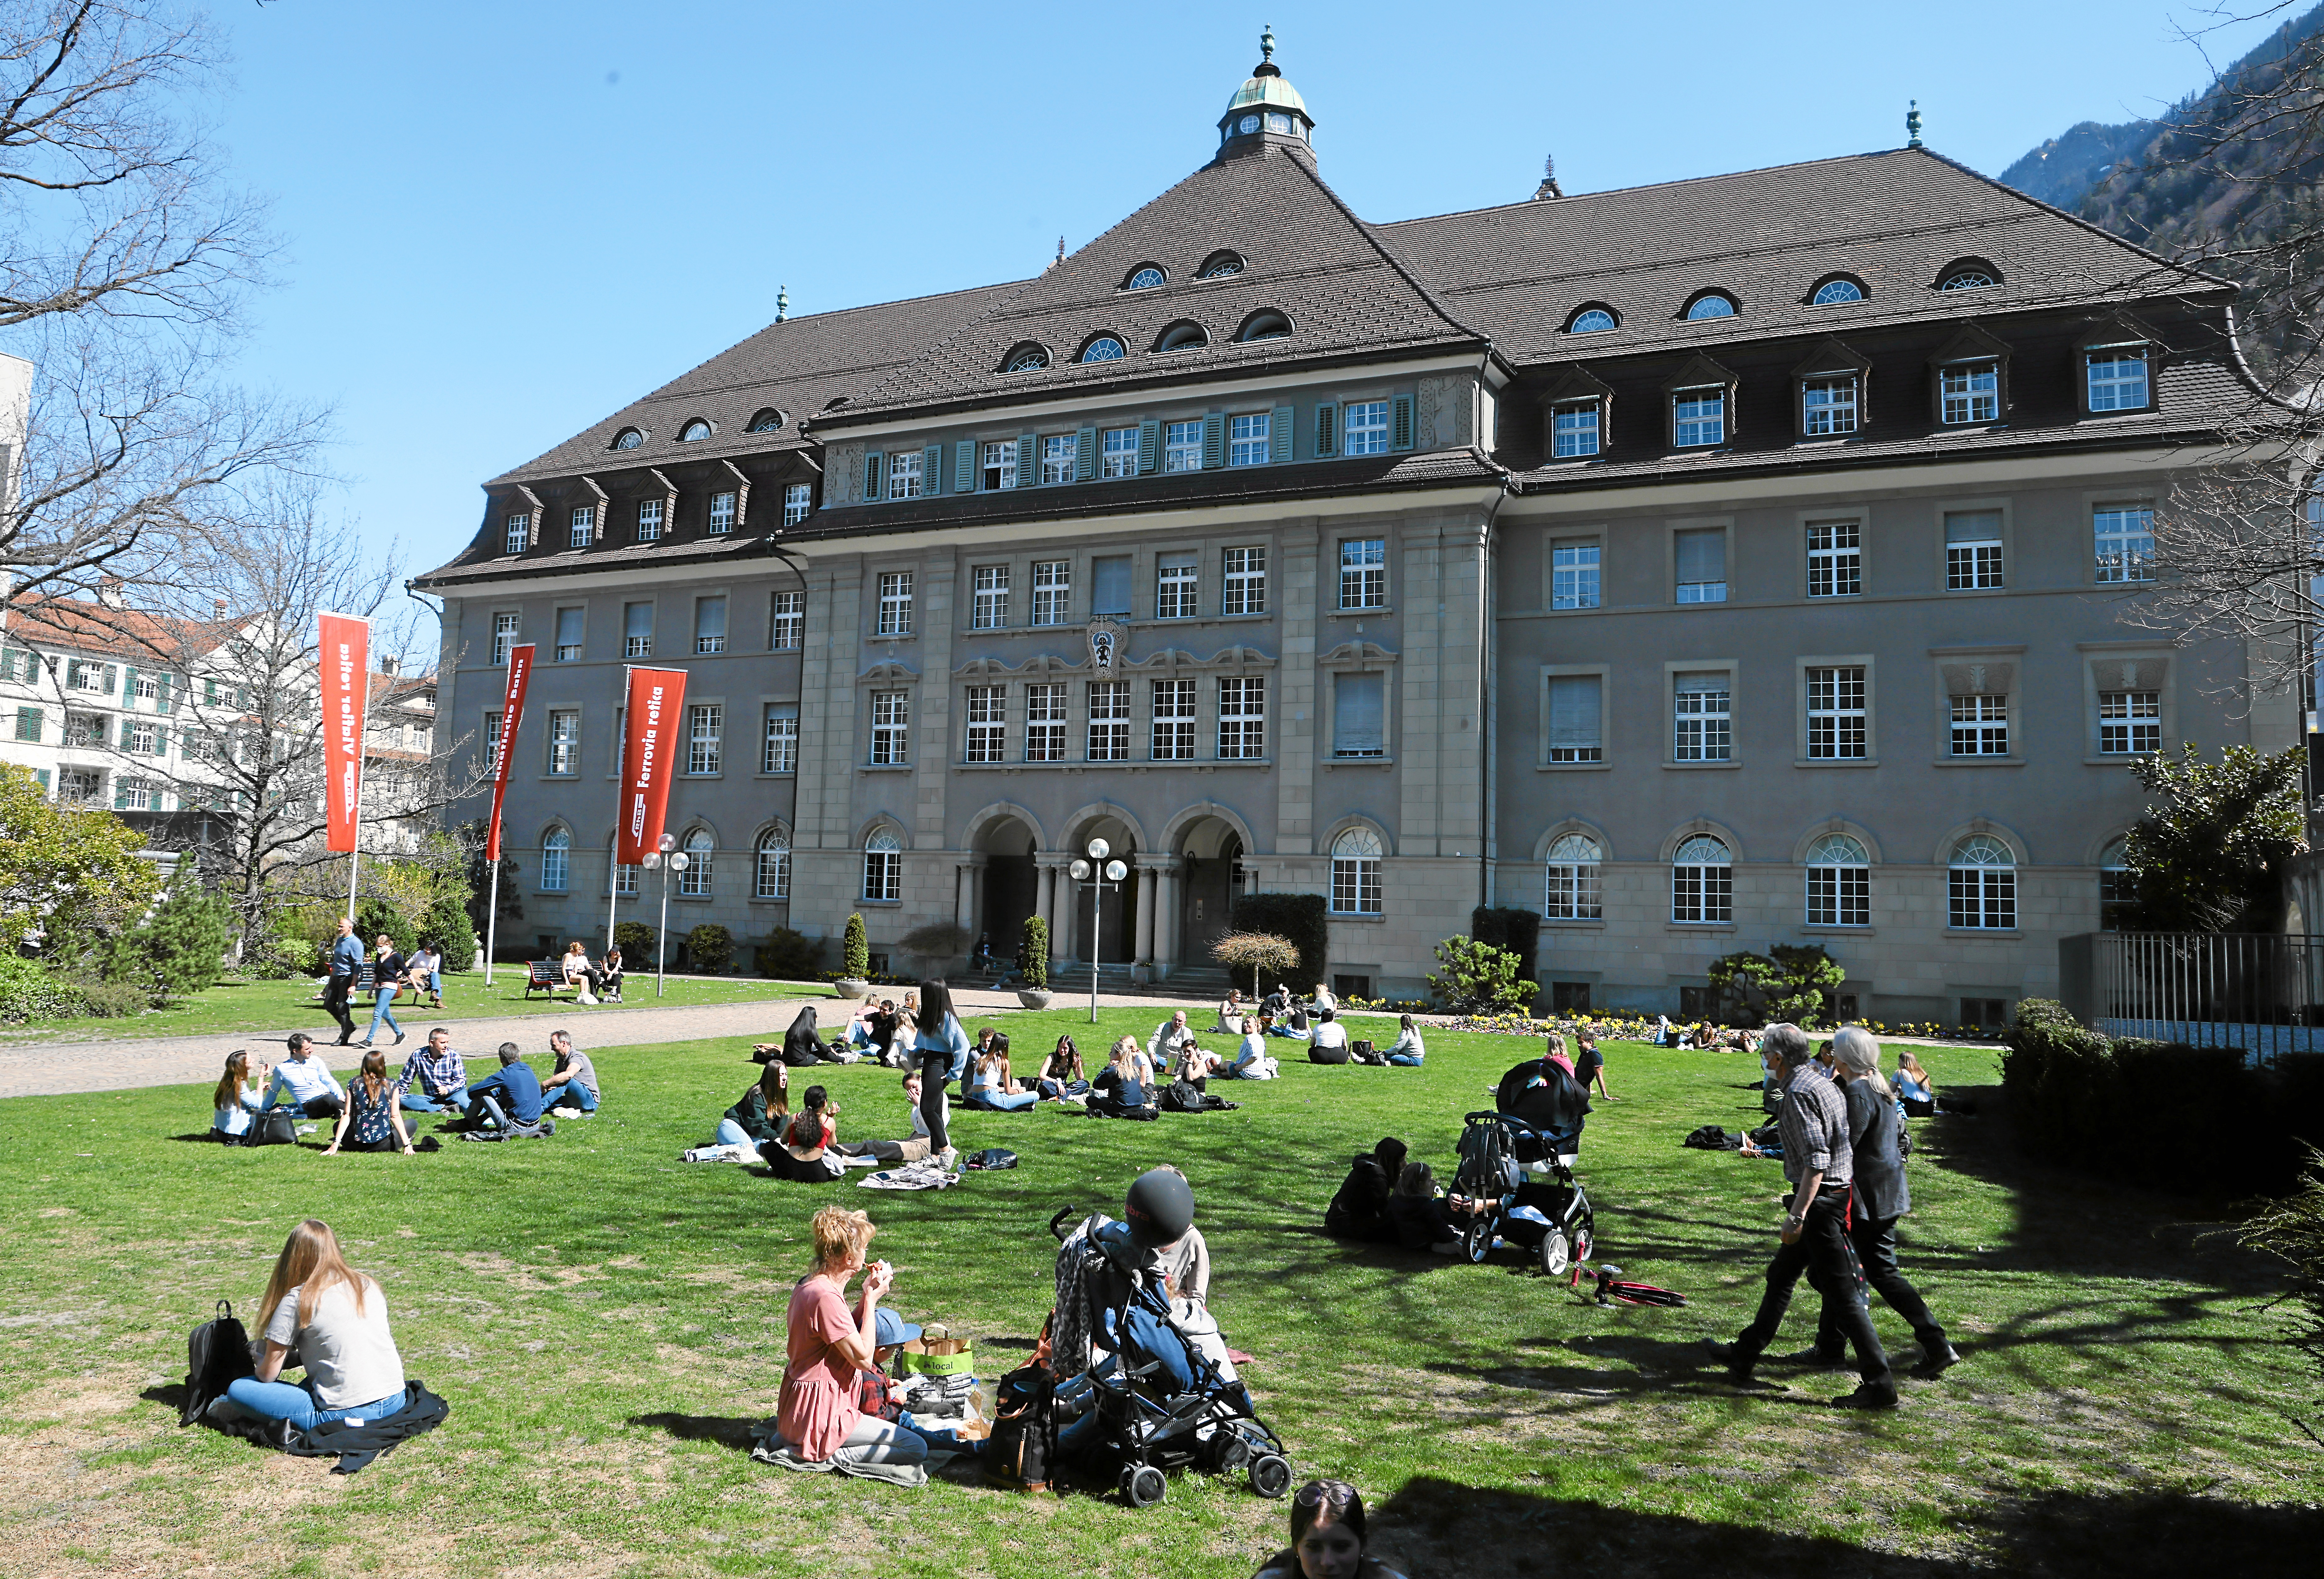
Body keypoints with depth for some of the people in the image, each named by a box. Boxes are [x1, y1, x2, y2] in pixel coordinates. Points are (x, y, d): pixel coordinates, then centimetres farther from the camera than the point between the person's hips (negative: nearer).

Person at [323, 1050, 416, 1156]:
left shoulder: (353, 1084, -3)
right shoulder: (391, 1085, -7)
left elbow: (347, 1115, -7)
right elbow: (395, 1116, -9)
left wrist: (335, 1144, -7)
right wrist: (407, 1144, -8)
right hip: (383, 1145, -3)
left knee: (337, 1126, 34)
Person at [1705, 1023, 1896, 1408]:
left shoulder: (1800, 1091, -18)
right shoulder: (1824, 1084, 11)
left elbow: (1816, 1160, -25)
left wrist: (1797, 1215, -24)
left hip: (1818, 1200, -11)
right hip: (1836, 1194, 11)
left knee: (1842, 1293, -5)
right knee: (1781, 1276, 18)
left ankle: (1879, 1384, 0)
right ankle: (1744, 1356, 29)